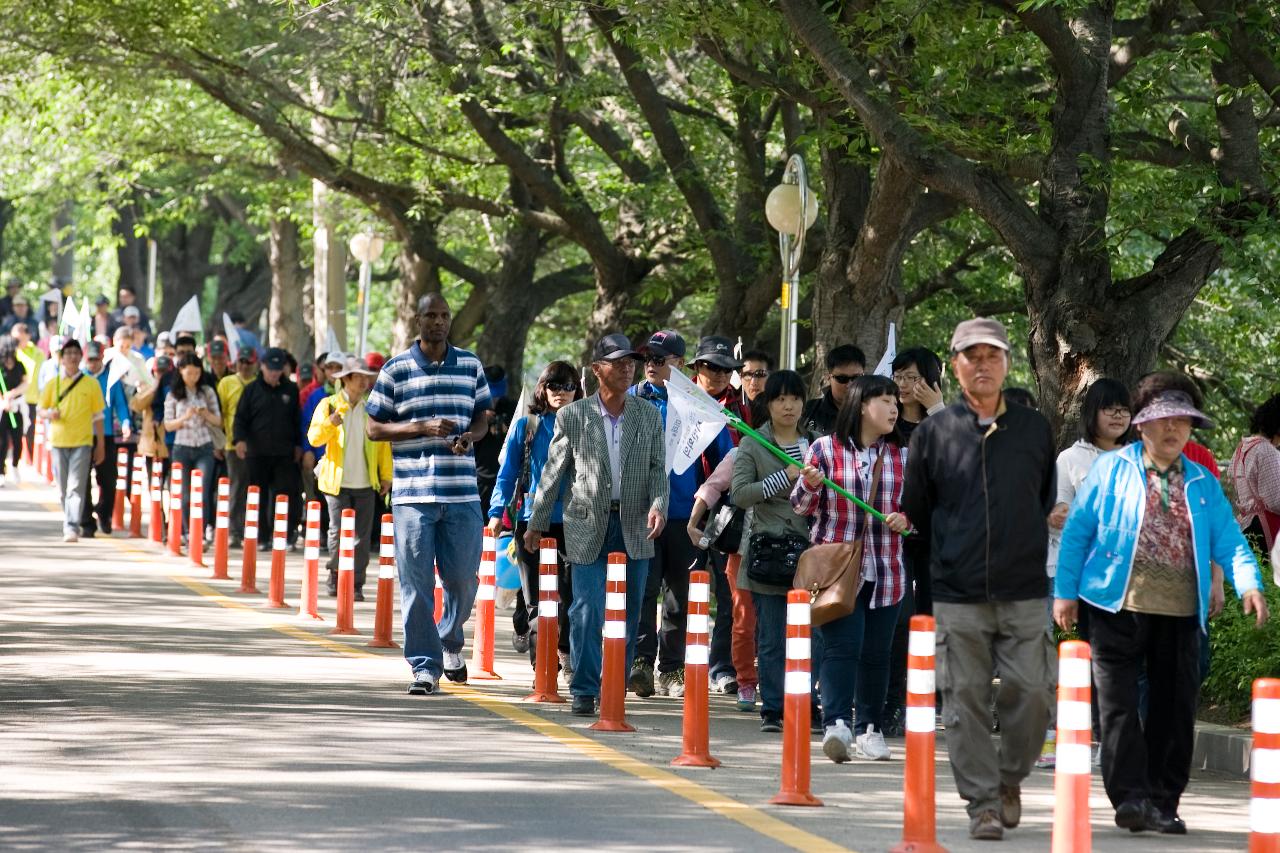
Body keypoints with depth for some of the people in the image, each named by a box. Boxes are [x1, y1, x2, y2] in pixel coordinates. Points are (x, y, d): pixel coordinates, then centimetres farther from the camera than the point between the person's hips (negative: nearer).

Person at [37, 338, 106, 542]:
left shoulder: (91, 384, 2)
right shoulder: (53, 384, 7)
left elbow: (97, 416, 7)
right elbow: (41, 410, 12)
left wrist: (100, 445, 6)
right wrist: (49, 414, -12)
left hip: (82, 442, -3)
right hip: (58, 441, 3)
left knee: (76, 487, -13)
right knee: (63, 488, 9)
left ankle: (72, 528, -18)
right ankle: (69, 523, 25)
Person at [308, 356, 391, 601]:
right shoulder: (328, 405, 3)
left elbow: (383, 443, 12)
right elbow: (314, 438, -5)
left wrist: (386, 475, 10)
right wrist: (331, 422, -24)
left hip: (366, 482, 2)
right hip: (337, 481, -2)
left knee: (361, 535, 0)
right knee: (338, 531, -3)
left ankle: (356, 585, 5)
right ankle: (335, 576, 16)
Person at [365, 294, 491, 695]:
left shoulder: (471, 366, 9)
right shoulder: (396, 370, 2)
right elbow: (375, 428, 2)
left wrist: (469, 436, -5)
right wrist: (423, 428, -12)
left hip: (461, 493, 2)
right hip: (412, 493, -2)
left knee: (463, 579, 5)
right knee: (416, 584, -2)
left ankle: (450, 641, 33)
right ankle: (424, 666, 4)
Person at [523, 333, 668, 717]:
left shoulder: (649, 415, 6)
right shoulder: (573, 416, -1)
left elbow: (657, 469, 5)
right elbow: (554, 472, 5)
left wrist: (658, 506, -14)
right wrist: (537, 522, 8)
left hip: (635, 527, 2)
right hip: (588, 526, -2)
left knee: (628, 615, 7)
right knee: (588, 612, -8)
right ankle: (584, 691, -2)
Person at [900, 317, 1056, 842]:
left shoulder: (1034, 429, 8)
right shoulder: (934, 433, 4)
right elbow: (914, 509, 12)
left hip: (1024, 592, 1)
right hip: (957, 596, -1)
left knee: (1029, 693, -6)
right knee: (966, 700, -2)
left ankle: (1010, 778, 18)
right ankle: (983, 802, 5)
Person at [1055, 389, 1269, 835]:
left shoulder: (1202, 484, 13)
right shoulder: (1111, 470, 6)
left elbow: (1228, 541, 7)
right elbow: (1077, 530, 5)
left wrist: (1249, 584, -11)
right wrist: (1065, 591, -2)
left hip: (1180, 613, 3)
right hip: (1118, 608, -3)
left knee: (1175, 707, 5)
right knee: (1119, 703, -9)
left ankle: (1162, 804, 13)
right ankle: (1130, 796, -9)